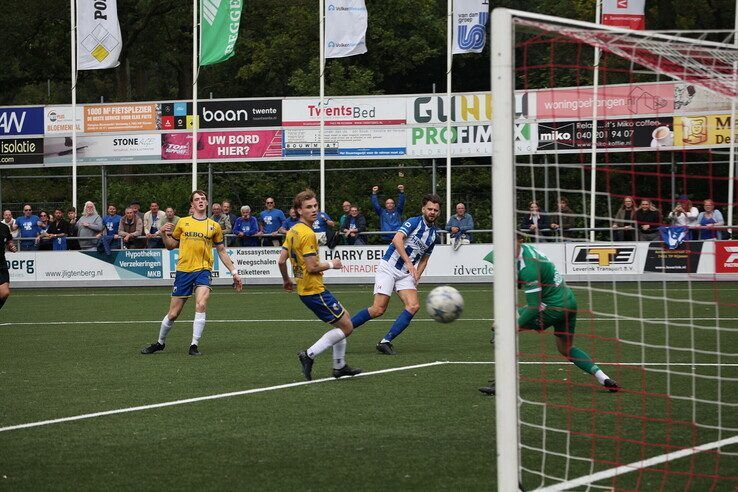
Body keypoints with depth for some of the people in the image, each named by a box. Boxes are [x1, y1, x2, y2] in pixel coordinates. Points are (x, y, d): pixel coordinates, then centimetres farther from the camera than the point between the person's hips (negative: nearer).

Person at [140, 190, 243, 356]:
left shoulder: (214, 226, 9)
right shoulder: (183, 222, 9)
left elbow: (222, 251, 16)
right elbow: (171, 246, 16)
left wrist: (234, 272, 13)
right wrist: (163, 234, -3)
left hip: (203, 270, -1)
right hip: (183, 271, 1)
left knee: (201, 305, -25)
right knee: (173, 314, 3)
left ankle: (194, 345, -16)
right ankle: (160, 342, 26)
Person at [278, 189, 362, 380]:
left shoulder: (292, 231, 8)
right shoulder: (308, 234, -20)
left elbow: (281, 260, 11)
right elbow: (312, 267, -23)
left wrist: (286, 279, 27)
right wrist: (332, 264, -6)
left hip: (304, 289, 10)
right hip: (315, 291, -10)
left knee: (344, 318, 22)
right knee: (346, 327, -3)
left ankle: (340, 366, 24)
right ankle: (309, 355, -5)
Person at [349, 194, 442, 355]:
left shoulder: (433, 234, 13)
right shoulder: (414, 222, -9)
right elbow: (397, 239, -25)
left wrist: (417, 275, 6)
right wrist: (409, 264, -29)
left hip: (405, 274, 7)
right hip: (388, 267, -7)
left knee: (413, 306, -16)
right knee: (379, 309, -14)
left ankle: (386, 341, -14)